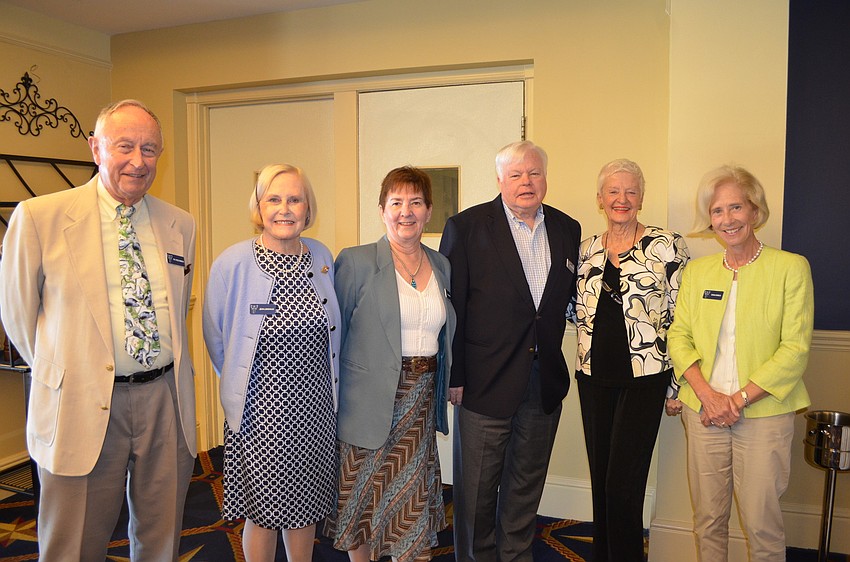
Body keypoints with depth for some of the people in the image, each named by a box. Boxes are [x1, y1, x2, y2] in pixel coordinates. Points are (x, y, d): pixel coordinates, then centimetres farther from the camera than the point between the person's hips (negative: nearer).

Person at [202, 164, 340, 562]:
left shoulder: (322, 257, -1)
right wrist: (241, 383, 7)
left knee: (306, 507, 18)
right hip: (259, 411, -3)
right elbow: (216, 338, 0)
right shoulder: (233, 263, -13)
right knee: (263, 512, 12)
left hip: (316, 408, 4)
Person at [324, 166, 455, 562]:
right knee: (364, 500, 10)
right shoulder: (356, 262, -7)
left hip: (421, 402, 4)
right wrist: (332, 404, -7)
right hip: (370, 405, -4)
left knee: (412, 499, 11)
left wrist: (450, 384, 9)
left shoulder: (441, 266, 8)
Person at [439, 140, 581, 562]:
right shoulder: (466, 227, -6)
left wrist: (552, 356, 2)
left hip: (545, 384, 4)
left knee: (526, 486, 19)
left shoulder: (567, 229, 7)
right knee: (477, 488, 10)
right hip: (487, 381, -4)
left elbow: (568, 298, 13)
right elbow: (450, 307, -8)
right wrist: (453, 377, -10)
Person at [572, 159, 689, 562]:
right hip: (594, 376, 4)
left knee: (623, 486, -4)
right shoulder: (586, 249, 8)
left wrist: (677, 383, -4)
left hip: (644, 377, -4)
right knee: (600, 481, 14)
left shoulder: (666, 246, -5)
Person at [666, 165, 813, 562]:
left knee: (761, 524, 3)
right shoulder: (696, 271, 9)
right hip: (703, 411, 3)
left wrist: (739, 399, -13)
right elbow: (678, 336, 5)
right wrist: (708, 395, -10)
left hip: (764, 414, -3)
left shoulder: (791, 267, -2)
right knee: (707, 519, 11)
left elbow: (795, 349, -7)